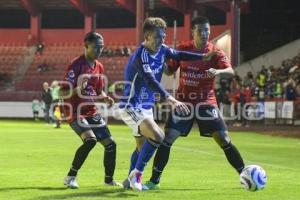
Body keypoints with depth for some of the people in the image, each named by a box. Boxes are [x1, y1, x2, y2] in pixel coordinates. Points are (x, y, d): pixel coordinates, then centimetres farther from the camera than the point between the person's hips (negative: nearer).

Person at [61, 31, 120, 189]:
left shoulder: (99, 67, 10)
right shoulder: (76, 65, -14)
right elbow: (62, 93, -18)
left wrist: (106, 99, -1)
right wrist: (78, 89, -36)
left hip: (92, 112, 8)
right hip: (75, 112, -8)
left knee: (110, 144, 4)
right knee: (90, 140, -28)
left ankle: (109, 179, 22)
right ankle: (70, 177, -17)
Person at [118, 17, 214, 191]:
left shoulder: (161, 50, 0)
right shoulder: (140, 56, -26)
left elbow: (178, 55, 18)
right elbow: (151, 82, -38)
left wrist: (203, 57, 7)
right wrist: (171, 100, -48)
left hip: (146, 107, 9)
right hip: (131, 106, -9)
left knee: (143, 146, 18)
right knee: (157, 136, -24)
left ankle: (131, 180, 34)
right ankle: (136, 174, -10)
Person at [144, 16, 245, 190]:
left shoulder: (215, 52, -6)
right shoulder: (183, 49, 1)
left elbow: (230, 71, -22)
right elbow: (170, 70, 11)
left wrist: (218, 72, -44)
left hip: (206, 102, -1)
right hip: (184, 101, 1)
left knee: (224, 140, -7)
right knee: (167, 139, -7)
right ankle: (154, 180, 2)